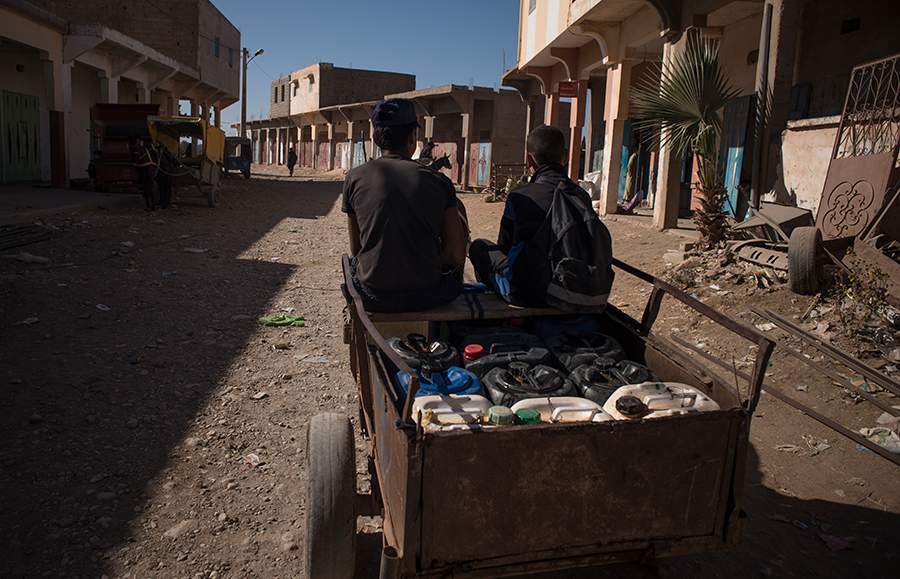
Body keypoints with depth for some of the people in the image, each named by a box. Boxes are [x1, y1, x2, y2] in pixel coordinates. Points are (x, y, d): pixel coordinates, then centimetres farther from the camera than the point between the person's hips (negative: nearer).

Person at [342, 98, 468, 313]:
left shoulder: (355, 178, -3)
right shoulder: (439, 181, -5)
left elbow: (356, 249, 5)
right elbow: (457, 257, -6)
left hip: (374, 297, 1)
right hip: (426, 296, -1)